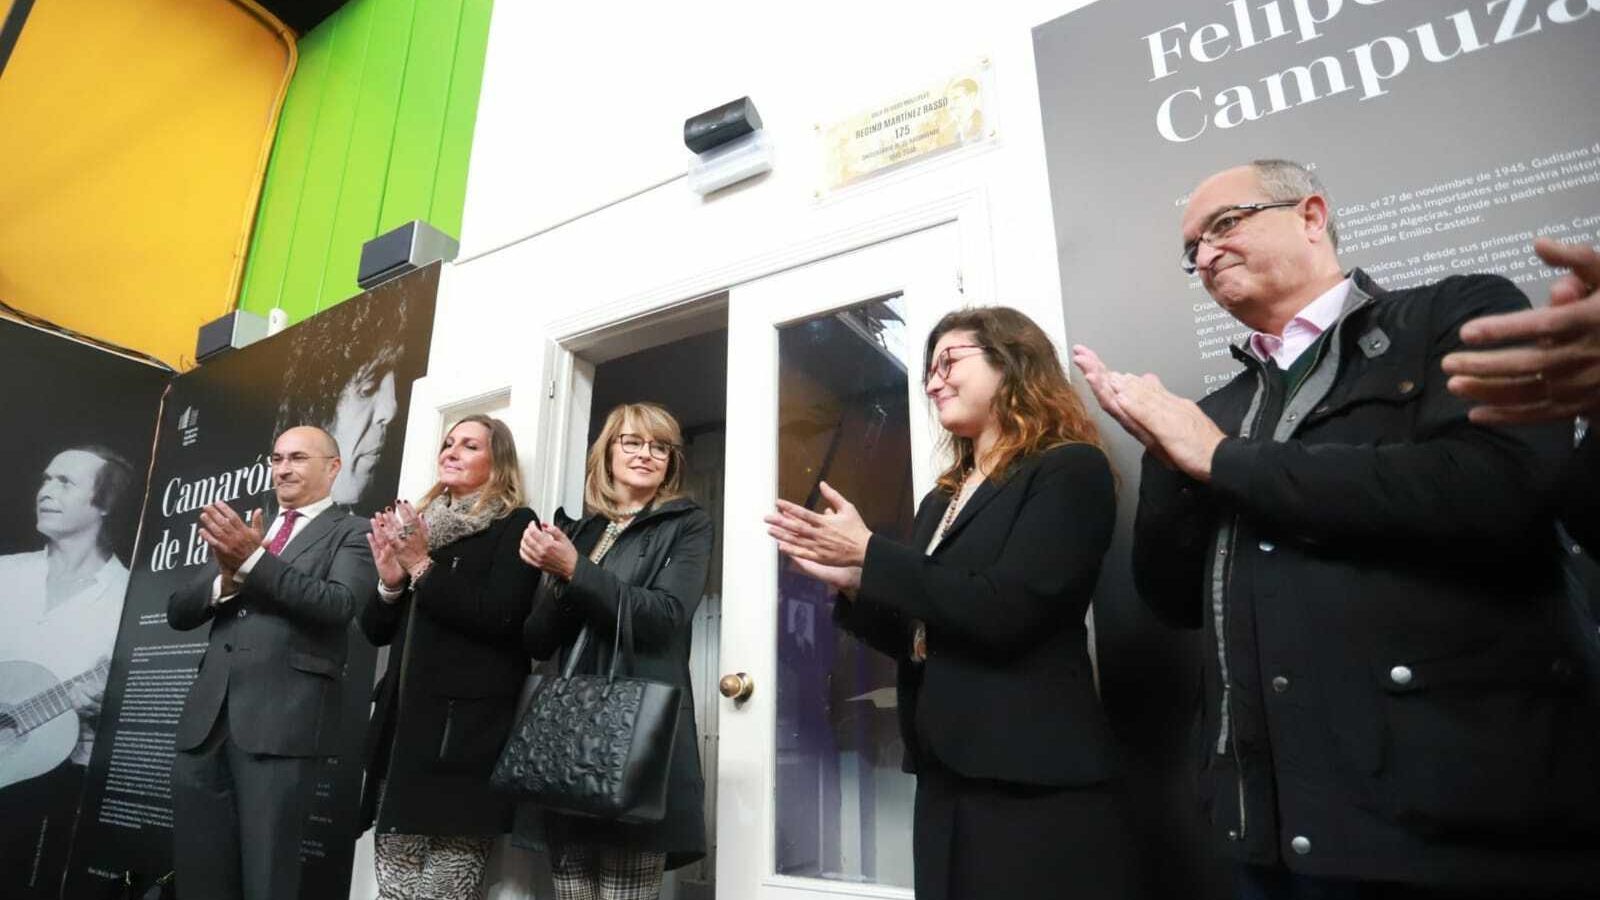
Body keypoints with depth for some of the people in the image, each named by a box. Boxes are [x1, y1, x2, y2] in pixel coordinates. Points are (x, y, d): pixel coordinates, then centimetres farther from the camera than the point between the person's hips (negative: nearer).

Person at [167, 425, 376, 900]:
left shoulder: (352, 533, 2)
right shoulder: (243, 529, 20)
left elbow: (339, 605, -15)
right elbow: (178, 611, 12)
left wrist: (254, 560, -22)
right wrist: (228, 577, -9)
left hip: (282, 718, -6)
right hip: (207, 714, 6)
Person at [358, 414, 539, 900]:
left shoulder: (515, 525, -1)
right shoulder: (420, 524, 18)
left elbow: (501, 617, -16)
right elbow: (375, 630, 18)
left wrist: (423, 568, -12)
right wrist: (390, 580, -1)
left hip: (466, 729, -6)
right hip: (403, 723, 6)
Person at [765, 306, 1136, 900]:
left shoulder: (1070, 470, -8)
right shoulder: (942, 499, 14)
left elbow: (1003, 613, -21)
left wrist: (869, 553, -13)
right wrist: (849, 582, -2)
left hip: (1034, 782, -7)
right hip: (946, 776, 7)